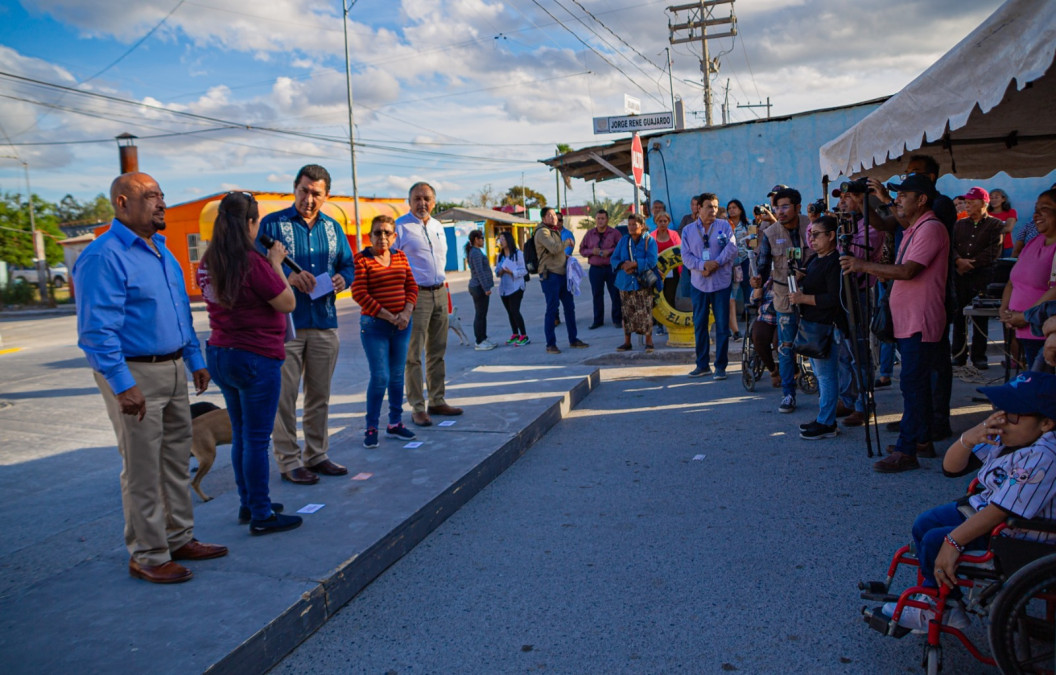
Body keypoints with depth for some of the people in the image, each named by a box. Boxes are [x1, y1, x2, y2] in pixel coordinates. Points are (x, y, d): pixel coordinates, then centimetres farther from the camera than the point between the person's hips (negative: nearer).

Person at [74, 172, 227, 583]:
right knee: (143, 470, 1)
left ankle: (179, 538, 29)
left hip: (172, 371, 9)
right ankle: (147, 556, 14)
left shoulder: (161, 250, 13)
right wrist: (123, 386, -23)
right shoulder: (105, 256, -15)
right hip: (134, 373, -9)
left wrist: (195, 361, 17)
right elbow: (98, 329, -20)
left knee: (177, 460, 15)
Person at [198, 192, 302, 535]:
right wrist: (276, 263, -3)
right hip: (256, 358, -8)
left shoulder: (208, 263, 5)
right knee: (256, 439, 0)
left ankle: (248, 503, 30)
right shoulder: (252, 262, -20)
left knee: (240, 434, 18)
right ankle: (261, 516, 9)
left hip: (220, 353, 8)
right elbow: (288, 303, -13)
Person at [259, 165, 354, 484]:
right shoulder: (272, 223, -2)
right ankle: (288, 461, 8)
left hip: (324, 323, 5)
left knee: (320, 395, 12)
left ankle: (316, 455, 24)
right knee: (284, 396, -3)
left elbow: (347, 264, 18)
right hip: (284, 323, -5)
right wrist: (288, 277, -23)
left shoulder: (332, 227, 13)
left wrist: (342, 278, -4)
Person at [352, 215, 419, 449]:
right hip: (374, 326, -5)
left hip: (402, 325, 5)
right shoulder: (362, 259, -7)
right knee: (380, 377, -8)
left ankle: (395, 423, 23)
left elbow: (411, 286, 10)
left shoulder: (400, 256, 9)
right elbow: (359, 293, -13)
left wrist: (406, 313, -7)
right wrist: (388, 316, -14)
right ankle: (371, 428, 6)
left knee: (397, 375, 11)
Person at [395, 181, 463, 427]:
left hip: (439, 293, 7)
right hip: (416, 294, -7)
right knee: (413, 354, -5)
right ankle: (417, 408, 0)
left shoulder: (438, 226, 15)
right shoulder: (400, 227, -7)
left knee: (437, 351, 12)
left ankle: (437, 401, 21)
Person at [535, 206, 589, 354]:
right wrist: (566, 242, -8)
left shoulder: (556, 230, 19)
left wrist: (567, 257, 10)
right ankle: (550, 344, 1)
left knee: (569, 306, 12)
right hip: (550, 274, -9)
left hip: (562, 273, 9)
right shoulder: (542, 232, -11)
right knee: (552, 309, -6)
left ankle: (573, 339, 22)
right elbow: (554, 249, -25)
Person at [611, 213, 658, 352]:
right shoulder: (623, 241, 12)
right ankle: (627, 342, 16)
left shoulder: (649, 240, -2)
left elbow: (651, 261, -12)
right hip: (625, 282, 4)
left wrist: (634, 264, -18)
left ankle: (648, 341, 5)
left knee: (645, 312, -6)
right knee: (627, 312, 7)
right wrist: (623, 265, -12)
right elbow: (614, 259, 8)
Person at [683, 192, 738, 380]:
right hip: (699, 284, 2)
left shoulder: (724, 226, 3)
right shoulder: (688, 230, 7)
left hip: (721, 282, -2)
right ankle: (702, 365, 18)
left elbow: (732, 248, -9)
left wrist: (716, 263, -20)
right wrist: (703, 265, -17)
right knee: (699, 325, 7)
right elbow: (686, 256, -2)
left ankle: (720, 366, 7)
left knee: (722, 326, 0)